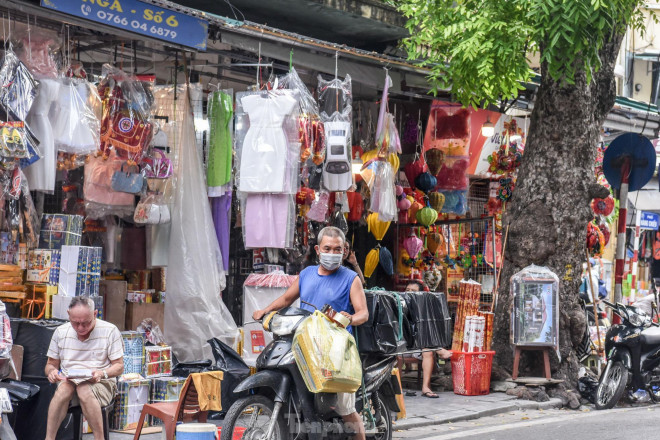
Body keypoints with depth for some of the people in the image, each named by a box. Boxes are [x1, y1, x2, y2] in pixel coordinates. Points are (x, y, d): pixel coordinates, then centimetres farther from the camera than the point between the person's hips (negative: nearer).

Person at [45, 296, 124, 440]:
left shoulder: (110, 331, -2)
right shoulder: (60, 332, 7)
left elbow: (119, 366, 0)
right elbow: (51, 364, 14)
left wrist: (102, 374, -21)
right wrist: (52, 371, -11)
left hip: (101, 384, -2)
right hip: (68, 381, 2)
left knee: (84, 390, -37)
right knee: (63, 388, -34)